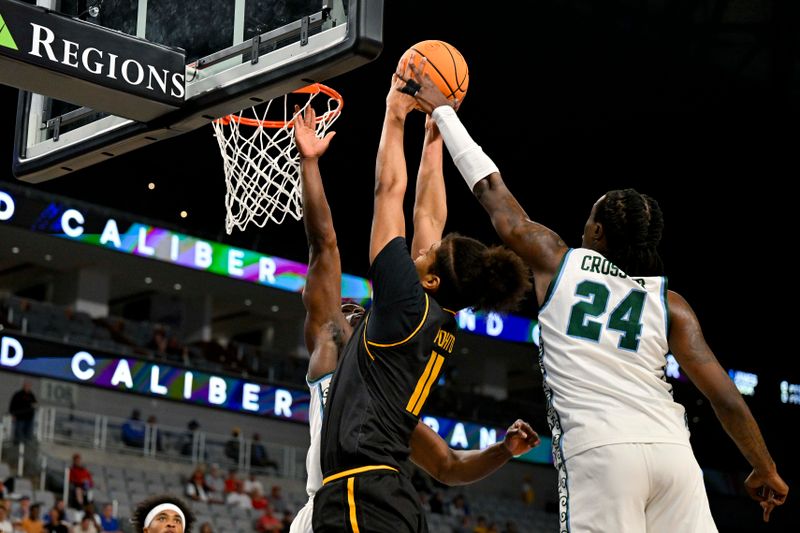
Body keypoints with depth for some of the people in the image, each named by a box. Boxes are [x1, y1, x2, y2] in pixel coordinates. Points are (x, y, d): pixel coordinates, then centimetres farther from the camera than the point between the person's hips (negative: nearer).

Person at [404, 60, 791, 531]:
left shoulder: (557, 262, 14)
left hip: (598, 451, -3)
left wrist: (442, 111, 36)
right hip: (672, 451, 3)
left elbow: (491, 191, 24)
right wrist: (767, 472, 22)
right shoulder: (670, 304, 15)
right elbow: (727, 399, 9)